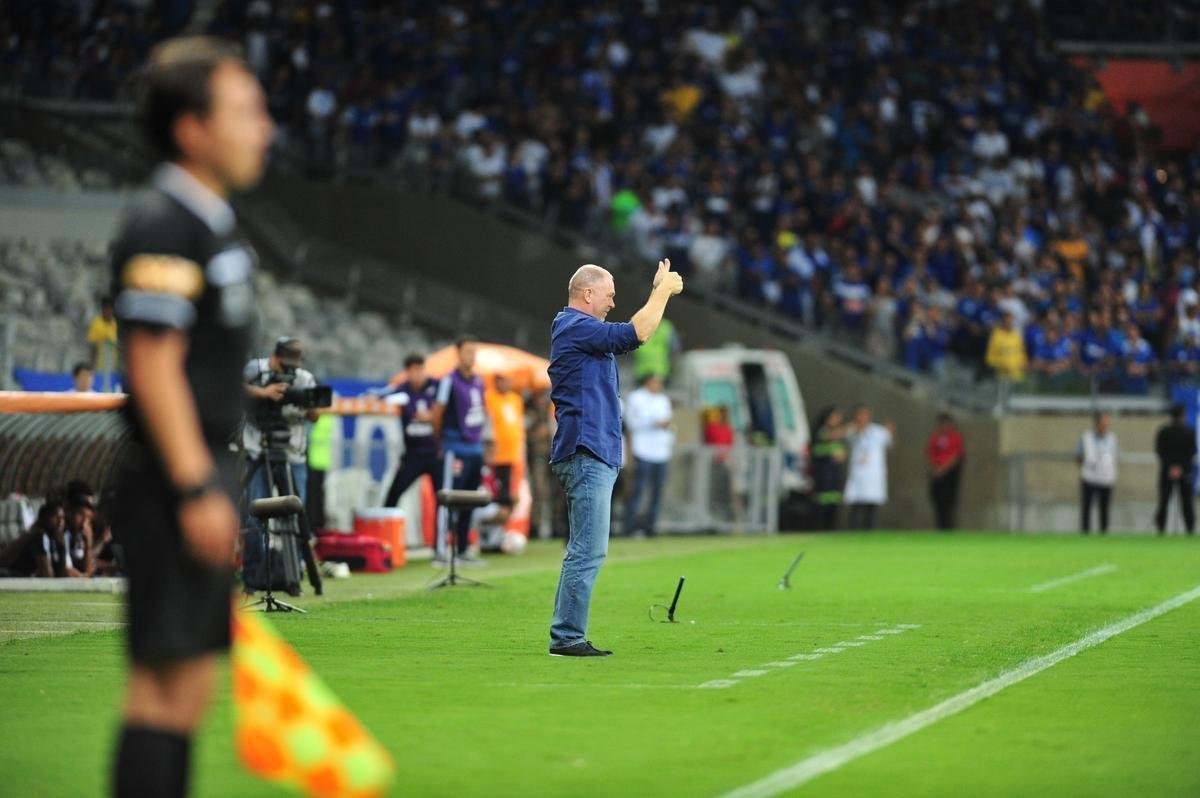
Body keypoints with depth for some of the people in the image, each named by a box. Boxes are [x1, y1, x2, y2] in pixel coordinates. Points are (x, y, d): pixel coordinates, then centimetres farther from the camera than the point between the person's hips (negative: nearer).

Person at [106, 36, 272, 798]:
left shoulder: (214, 222, 15)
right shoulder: (161, 228, -15)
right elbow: (154, 368, -19)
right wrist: (196, 490, -21)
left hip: (209, 472, 10)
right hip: (176, 479, -10)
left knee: (194, 678, 12)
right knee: (167, 673, -9)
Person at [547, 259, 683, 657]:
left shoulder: (582, 330, 20)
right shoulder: (576, 328, -12)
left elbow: (634, 331, 27)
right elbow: (634, 334, -20)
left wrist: (660, 291, 18)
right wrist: (663, 292, -9)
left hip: (592, 455, 11)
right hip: (586, 455, -11)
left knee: (584, 550, 12)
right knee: (588, 551, -12)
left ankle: (566, 636, 13)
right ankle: (567, 637, -12)